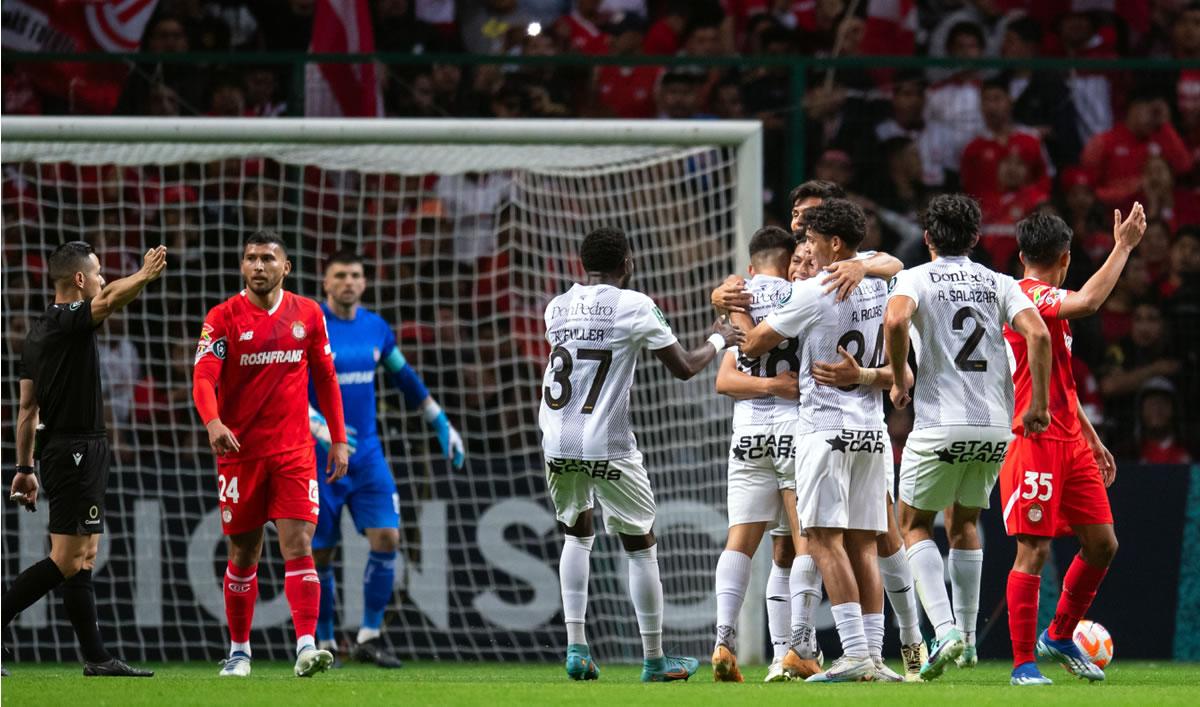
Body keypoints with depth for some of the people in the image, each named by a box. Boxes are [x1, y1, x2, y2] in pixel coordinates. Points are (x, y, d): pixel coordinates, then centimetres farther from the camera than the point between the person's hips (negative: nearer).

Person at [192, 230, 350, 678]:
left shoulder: (307, 314, 6)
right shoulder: (223, 318, -3)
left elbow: (325, 378, 13)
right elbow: (204, 376, -15)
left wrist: (338, 439, 10)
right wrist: (212, 422, -34)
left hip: (294, 451, 1)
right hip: (239, 452, -1)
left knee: (298, 545, -12)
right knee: (243, 554, 7)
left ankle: (306, 646, -19)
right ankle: (239, 650, 21)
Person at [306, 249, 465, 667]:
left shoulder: (376, 328, 6)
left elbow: (405, 378, 21)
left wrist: (441, 424, 22)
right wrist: (320, 429, -32)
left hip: (367, 456, 4)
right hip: (319, 459, -4)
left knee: (387, 538, -11)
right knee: (320, 554, 0)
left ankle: (369, 639, -2)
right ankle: (325, 644, 17)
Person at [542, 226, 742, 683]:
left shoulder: (557, 308, 9)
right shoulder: (634, 306, -6)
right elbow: (684, 368, 0)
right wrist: (719, 341, 18)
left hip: (556, 442, 5)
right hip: (607, 446, -5)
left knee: (577, 533, 24)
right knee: (640, 545, 9)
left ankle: (576, 646, 13)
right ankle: (654, 659, 13)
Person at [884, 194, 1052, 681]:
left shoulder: (916, 279, 1)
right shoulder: (1000, 284, 10)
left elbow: (896, 320, -20)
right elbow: (1038, 334, -5)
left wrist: (898, 381, -5)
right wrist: (1038, 404, 1)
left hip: (940, 426, -4)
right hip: (996, 427, 4)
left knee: (914, 525, 10)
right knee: (965, 523, 23)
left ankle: (944, 628, -10)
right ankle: (966, 637, 22)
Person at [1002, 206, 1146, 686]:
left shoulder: (1048, 305, 20)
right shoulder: (1028, 297, -12)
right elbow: (1088, 302, -31)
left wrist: (1091, 439, 25)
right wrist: (1124, 246, -23)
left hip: (1070, 443, 9)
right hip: (1034, 442, -9)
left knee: (1102, 543, 8)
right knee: (1034, 550, -8)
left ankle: (1059, 637, 25)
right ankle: (1023, 664, -4)